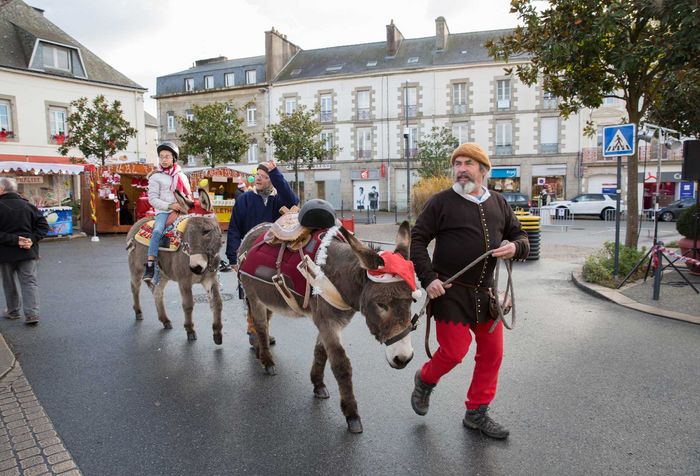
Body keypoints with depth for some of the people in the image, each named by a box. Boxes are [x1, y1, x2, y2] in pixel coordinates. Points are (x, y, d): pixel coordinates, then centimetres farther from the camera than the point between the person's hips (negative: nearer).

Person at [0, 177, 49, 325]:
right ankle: (32, 313, -4)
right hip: (28, 252, 3)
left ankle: (13, 311, 28)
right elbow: (43, 225, 0)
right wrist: (32, 239, -8)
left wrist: (13, 240, -14)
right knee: (29, 282, 4)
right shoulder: (28, 206, 1)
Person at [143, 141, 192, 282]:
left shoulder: (181, 176, 17)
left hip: (182, 211, 4)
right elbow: (152, 199, -2)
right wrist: (170, 206, -14)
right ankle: (150, 267, -30)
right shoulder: (156, 177, 6)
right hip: (164, 211, -4)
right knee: (157, 231, -30)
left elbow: (188, 196, 23)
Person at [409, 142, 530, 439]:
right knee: (454, 350, -3)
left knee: (492, 352, 9)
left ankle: (476, 413, 27)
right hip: (449, 292, -5)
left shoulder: (498, 203, 10)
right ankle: (425, 381, 30)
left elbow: (520, 237, 17)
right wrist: (428, 278, -15)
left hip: (485, 292, 6)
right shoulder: (441, 202, -5)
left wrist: (515, 248, -8)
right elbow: (417, 240, -5)